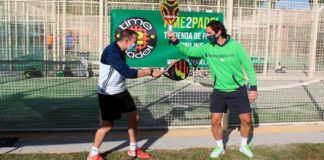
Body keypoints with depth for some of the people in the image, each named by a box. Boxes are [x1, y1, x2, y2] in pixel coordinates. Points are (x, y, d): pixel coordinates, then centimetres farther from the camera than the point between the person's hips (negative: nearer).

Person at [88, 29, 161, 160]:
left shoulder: (121, 51, 4)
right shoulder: (111, 52, -26)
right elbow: (127, 73, -33)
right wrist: (150, 71, -28)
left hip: (121, 91, 9)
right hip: (108, 95, -9)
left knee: (134, 117, 11)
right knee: (107, 125, -3)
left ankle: (133, 149, 28)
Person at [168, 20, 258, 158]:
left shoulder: (235, 46, -14)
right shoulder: (207, 48, -6)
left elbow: (248, 67, -9)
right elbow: (188, 51, 0)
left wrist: (253, 88, -11)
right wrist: (175, 41, -17)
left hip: (238, 90, -2)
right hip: (219, 91, 2)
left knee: (246, 119, 4)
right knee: (215, 121, 0)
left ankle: (244, 145, 30)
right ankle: (219, 147, 24)